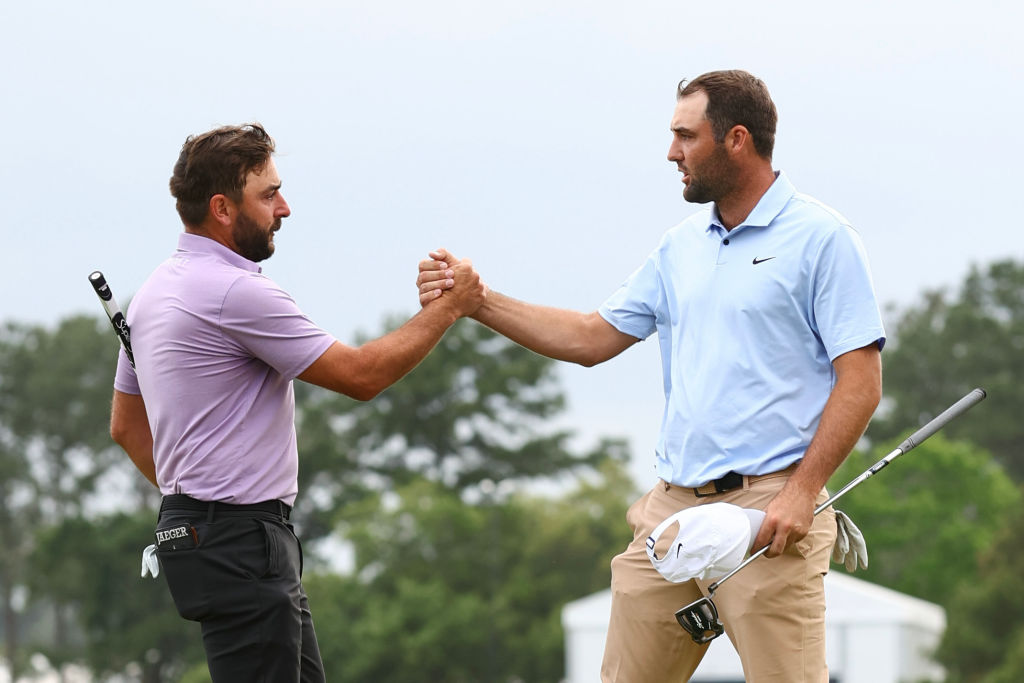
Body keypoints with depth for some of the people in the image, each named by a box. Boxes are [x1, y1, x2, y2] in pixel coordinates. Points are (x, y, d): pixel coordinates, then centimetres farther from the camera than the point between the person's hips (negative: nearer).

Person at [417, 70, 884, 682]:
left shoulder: (821, 238, -5)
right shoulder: (682, 247, 17)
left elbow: (861, 381, -10)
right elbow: (592, 339, 20)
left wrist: (803, 490, -18)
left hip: (768, 512, -7)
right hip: (672, 504, 7)